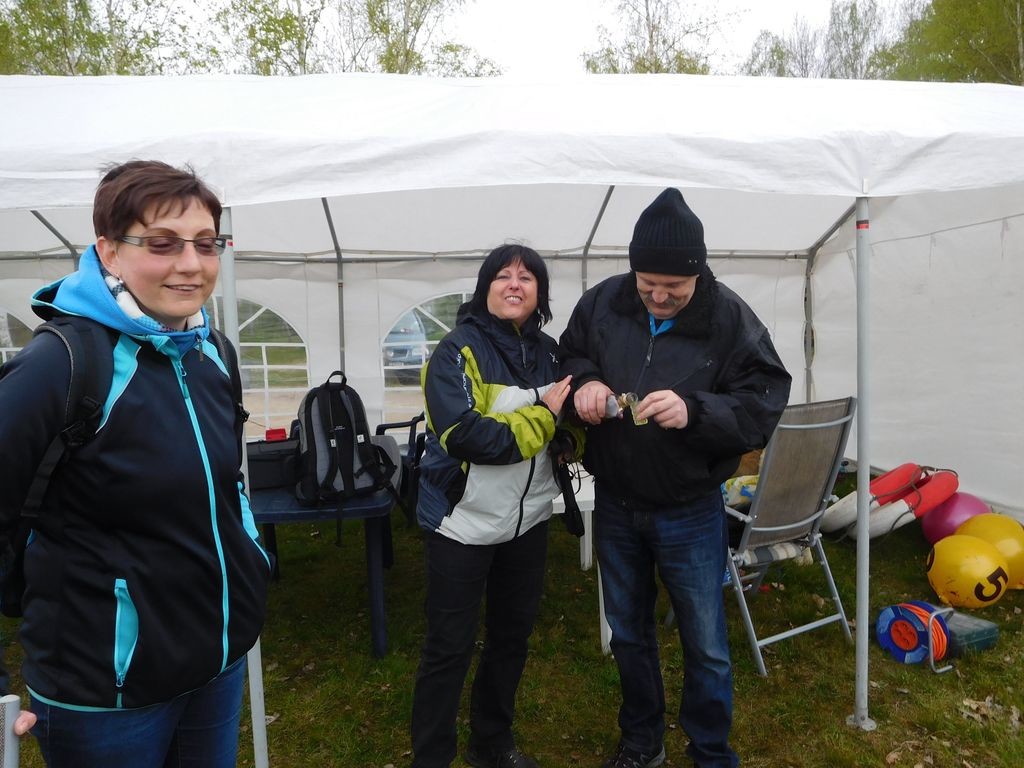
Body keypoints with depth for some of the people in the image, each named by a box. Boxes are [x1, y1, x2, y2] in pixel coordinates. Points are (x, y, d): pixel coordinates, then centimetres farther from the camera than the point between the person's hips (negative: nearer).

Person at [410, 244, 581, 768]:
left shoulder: (546, 351, 5)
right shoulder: (458, 350, -14)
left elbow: (565, 431, 14)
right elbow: (465, 435, -26)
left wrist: (570, 433, -10)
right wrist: (542, 414, -21)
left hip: (528, 519, 7)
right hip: (464, 521, -6)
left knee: (513, 634, 19)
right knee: (449, 646, 4)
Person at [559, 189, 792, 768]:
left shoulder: (730, 318, -15)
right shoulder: (603, 302, -6)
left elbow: (764, 406, -17)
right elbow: (569, 355, 7)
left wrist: (694, 411, -35)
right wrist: (585, 380, -16)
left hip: (690, 512, -3)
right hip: (615, 504, 4)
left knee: (706, 645, 12)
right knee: (629, 632, 21)